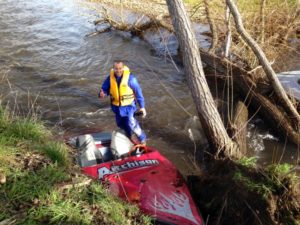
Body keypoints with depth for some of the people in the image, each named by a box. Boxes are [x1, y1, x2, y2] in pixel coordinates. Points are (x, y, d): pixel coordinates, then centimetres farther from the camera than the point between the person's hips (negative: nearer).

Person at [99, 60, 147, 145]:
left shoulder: (130, 78, -19)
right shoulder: (110, 78, -10)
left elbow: (138, 92, -11)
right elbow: (105, 89, 0)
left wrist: (142, 106, -8)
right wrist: (102, 94, -26)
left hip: (128, 105, -5)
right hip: (116, 106, 5)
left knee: (131, 123, -15)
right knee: (120, 123, 20)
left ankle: (142, 138, 11)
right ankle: (130, 136, 51)